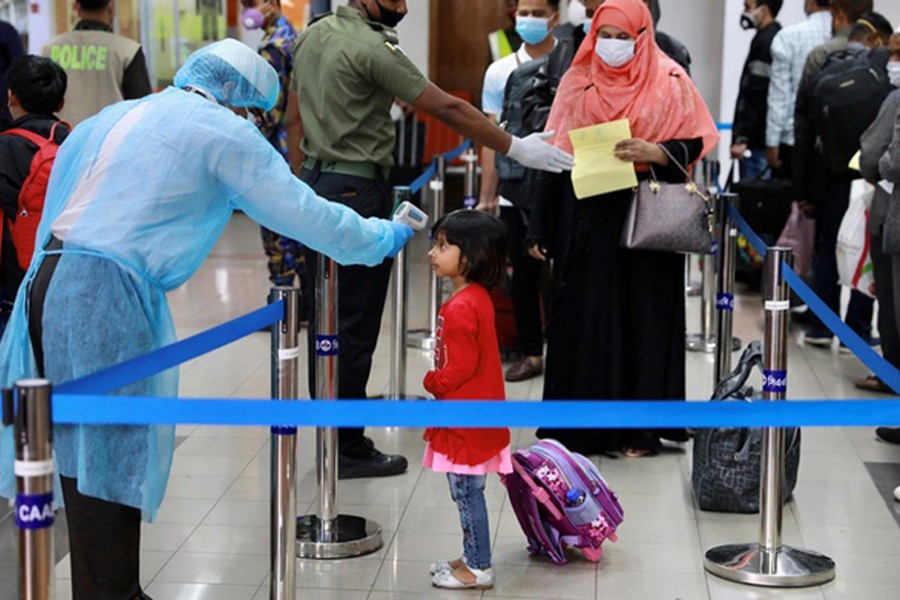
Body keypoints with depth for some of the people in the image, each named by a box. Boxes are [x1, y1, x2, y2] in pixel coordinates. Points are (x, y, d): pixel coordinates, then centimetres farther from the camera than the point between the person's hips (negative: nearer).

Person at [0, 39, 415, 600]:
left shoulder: (113, 117, 25)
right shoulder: (224, 133, 3)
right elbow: (304, 213, 6)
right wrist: (385, 238, 19)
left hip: (48, 282, 8)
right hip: (109, 295, -8)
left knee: (87, 455, 11)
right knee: (110, 457, -3)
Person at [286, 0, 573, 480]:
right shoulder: (372, 48, -16)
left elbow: (294, 119, 15)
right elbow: (447, 109, -17)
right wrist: (516, 149, -12)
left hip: (315, 183, 9)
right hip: (357, 192, -9)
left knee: (325, 316, 14)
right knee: (355, 325, -3)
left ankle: (329, 434, 23)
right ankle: (349, 450, 3)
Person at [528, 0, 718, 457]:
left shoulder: (669, 82, 0)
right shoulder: (578, 82, 8)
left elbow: (695, 143, -1)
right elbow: (555, 155, 9)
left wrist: (655, 153, -22)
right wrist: (541, 227, 5)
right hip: (584, 217, 2)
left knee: (641, 316, 1)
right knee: (582, 317, 2)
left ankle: (639, 428, 10)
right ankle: (581, 423, 12)